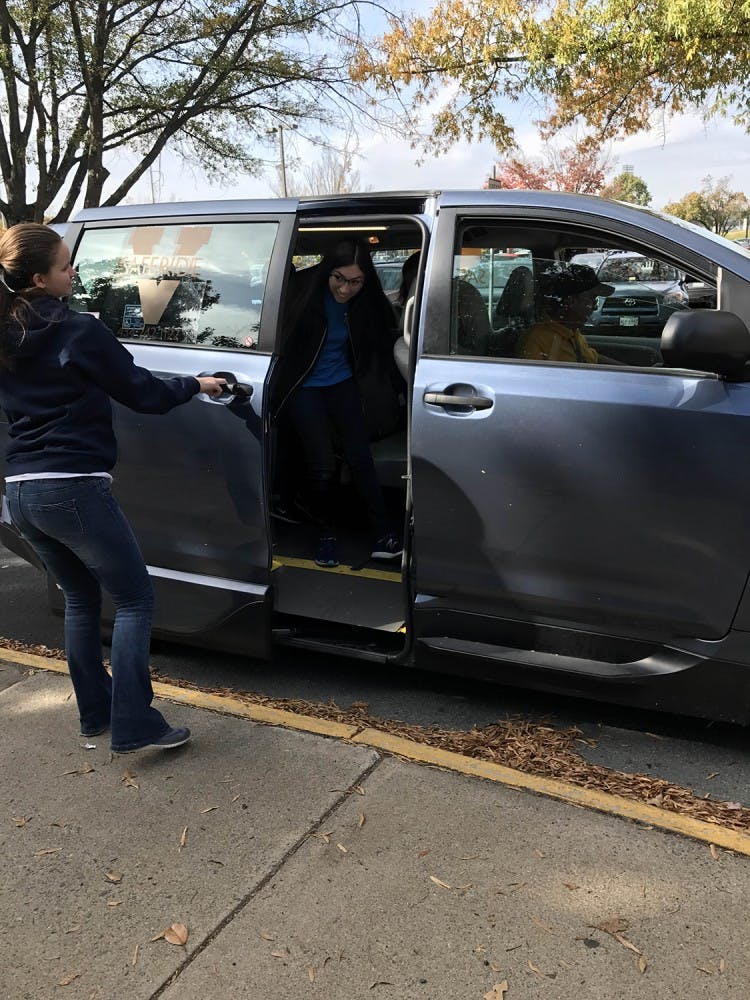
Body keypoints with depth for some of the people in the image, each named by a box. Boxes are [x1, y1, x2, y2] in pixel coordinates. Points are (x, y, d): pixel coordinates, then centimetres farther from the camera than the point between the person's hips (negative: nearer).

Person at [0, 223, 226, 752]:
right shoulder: (80, 332, -10)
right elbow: (143, 393, -4)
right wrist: (196, 385, 12)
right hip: (74, 488, -8)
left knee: (81, 598, 21)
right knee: (135, 599, 2)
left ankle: (95, 712, 28)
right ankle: (134, 725, -1)